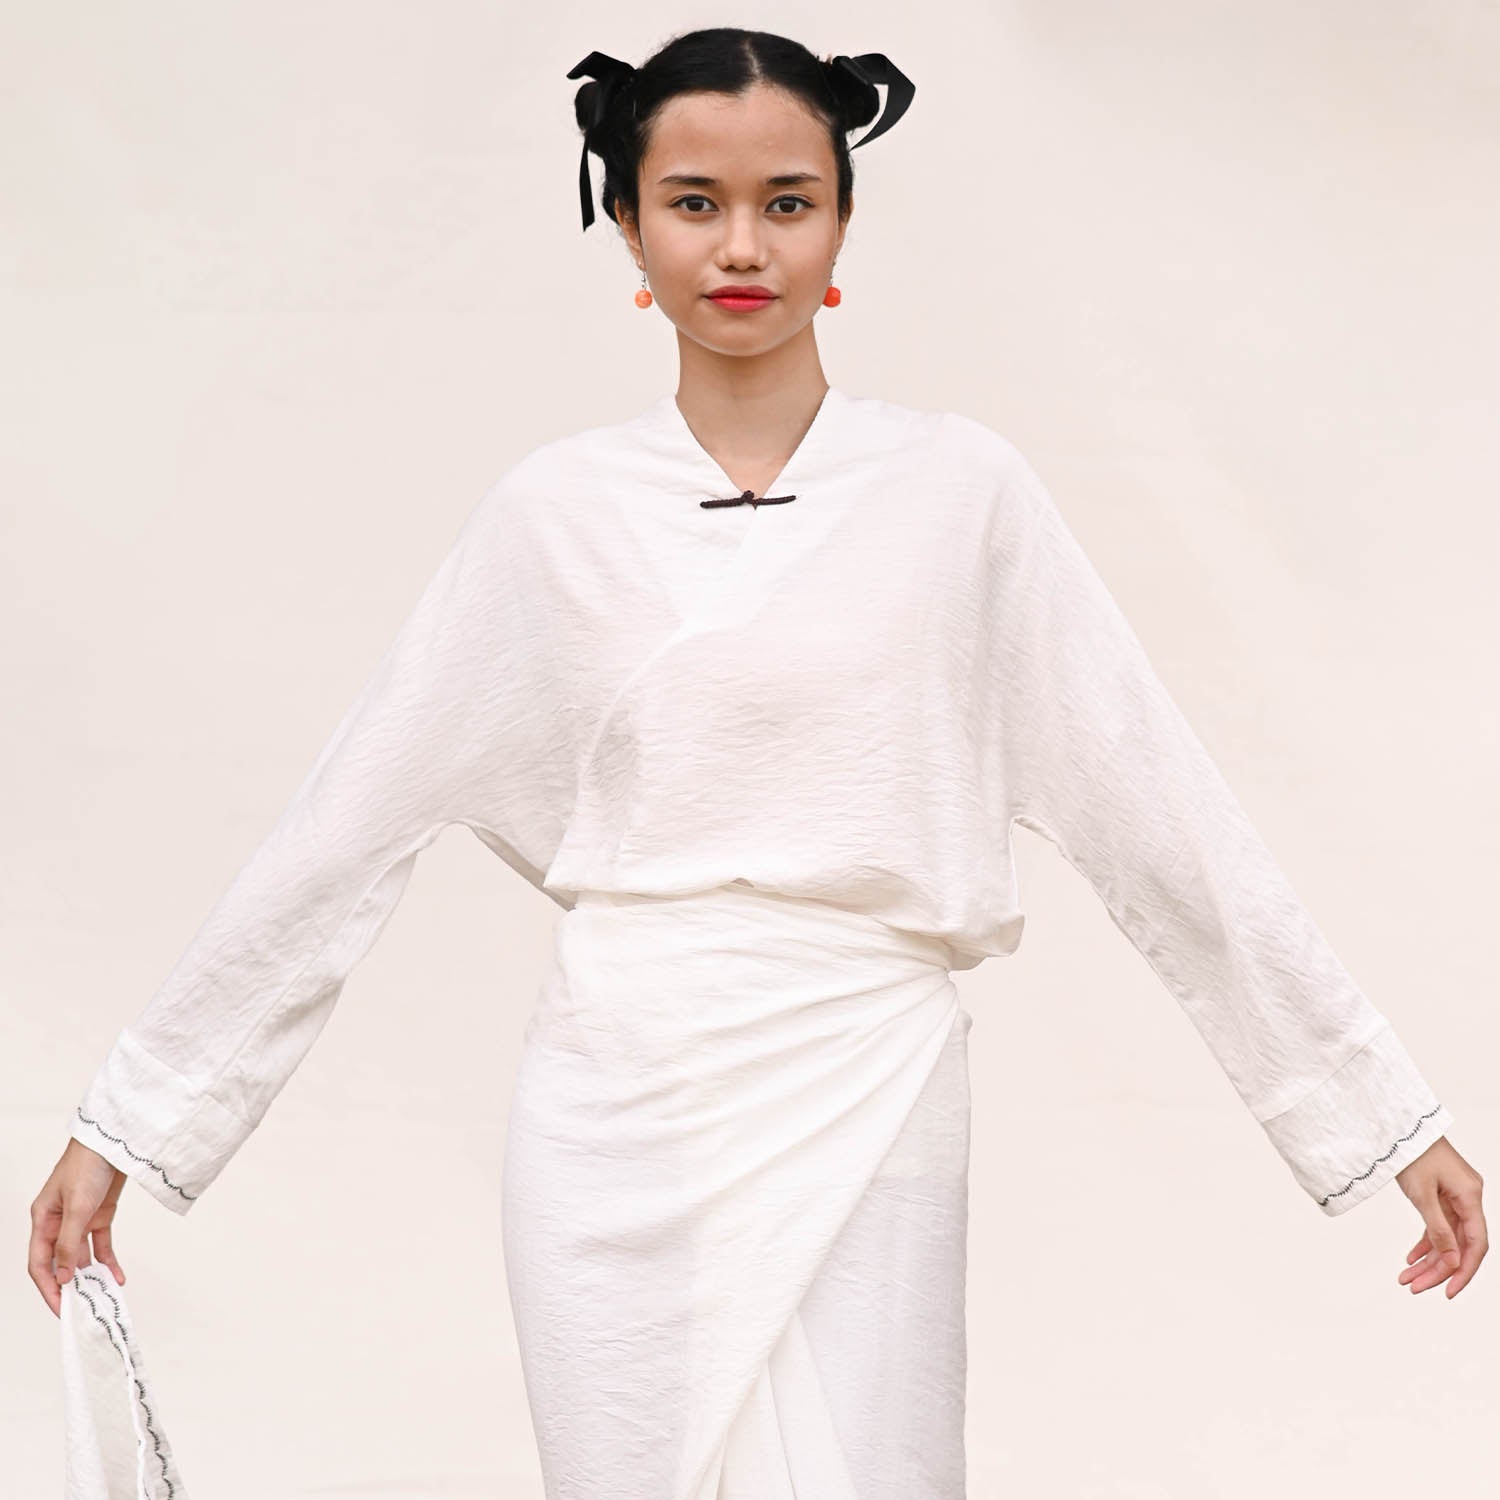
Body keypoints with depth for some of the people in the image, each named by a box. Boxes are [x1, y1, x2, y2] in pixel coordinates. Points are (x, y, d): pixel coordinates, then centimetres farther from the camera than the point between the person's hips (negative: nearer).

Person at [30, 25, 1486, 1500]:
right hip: (615, 1123, 1)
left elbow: (1155, 805, 1)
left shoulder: (959, 487, 0)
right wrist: (127, 1115, 7)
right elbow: (345, 826, 6)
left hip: (864, 1114, -1)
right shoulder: (556, 509, 3)